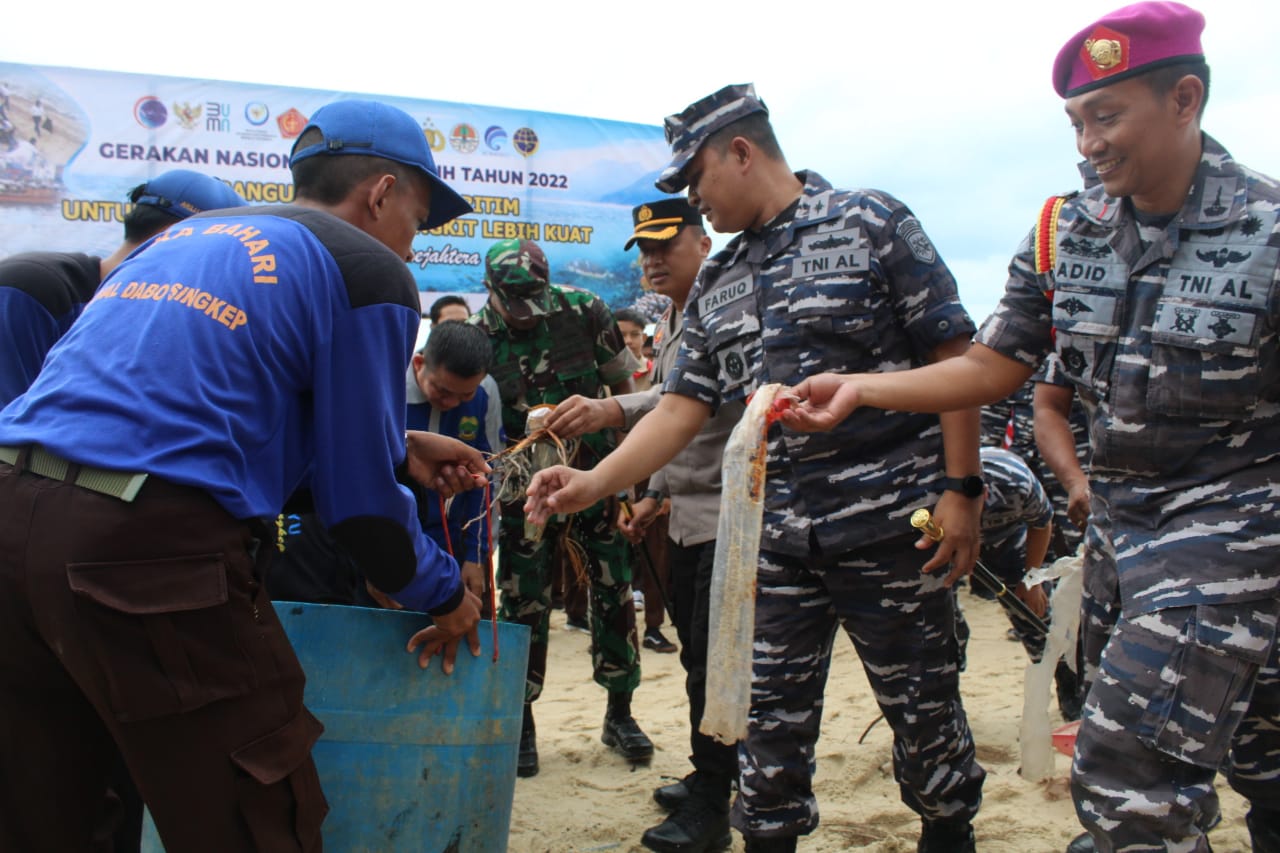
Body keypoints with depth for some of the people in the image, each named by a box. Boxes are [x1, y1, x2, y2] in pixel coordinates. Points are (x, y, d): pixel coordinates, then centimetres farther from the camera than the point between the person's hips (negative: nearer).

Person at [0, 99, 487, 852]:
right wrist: (443, 593, 17)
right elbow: (360, 498, 0)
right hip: (150, 545, -8)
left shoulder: (187, 233, 24)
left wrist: (399, 448, 34)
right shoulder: (370, 270, 1)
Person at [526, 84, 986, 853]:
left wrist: (961, 489, -12)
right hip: (776, 540, 5)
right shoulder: (717, 285, 14)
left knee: (925, 711, 10)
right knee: (771, 723, 10)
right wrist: (594, 484, -1)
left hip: (890, 525, -4)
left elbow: (952, 358, -6)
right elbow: (683, 408, 11)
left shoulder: (872, 224, -3)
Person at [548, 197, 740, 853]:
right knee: (696, 654, 16)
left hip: (727, 511, -9)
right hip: (687, 514, 9)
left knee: (713, 662, -4)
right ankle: (709, 775, 30)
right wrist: (657, 491, 22)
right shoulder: (668, 323, 16)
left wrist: (617, 410, -42)